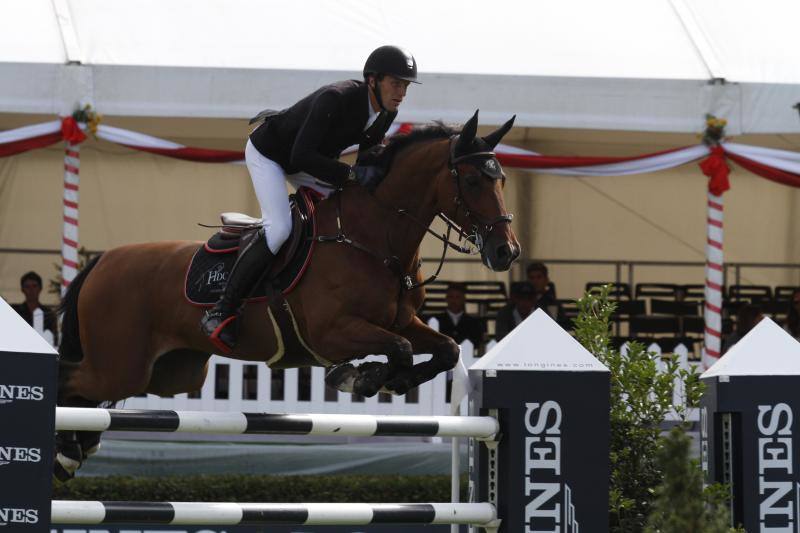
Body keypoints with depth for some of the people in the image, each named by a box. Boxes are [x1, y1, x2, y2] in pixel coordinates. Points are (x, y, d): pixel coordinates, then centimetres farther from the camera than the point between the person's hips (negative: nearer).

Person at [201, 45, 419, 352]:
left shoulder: (386, 114, -11)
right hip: (268, 153, -9)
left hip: (307, 159, 9)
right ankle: (220, 313, -21)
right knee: (279, 229, -25)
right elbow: (301, 157, -40)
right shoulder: (335, 99, -36)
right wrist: (352, 174, -43)